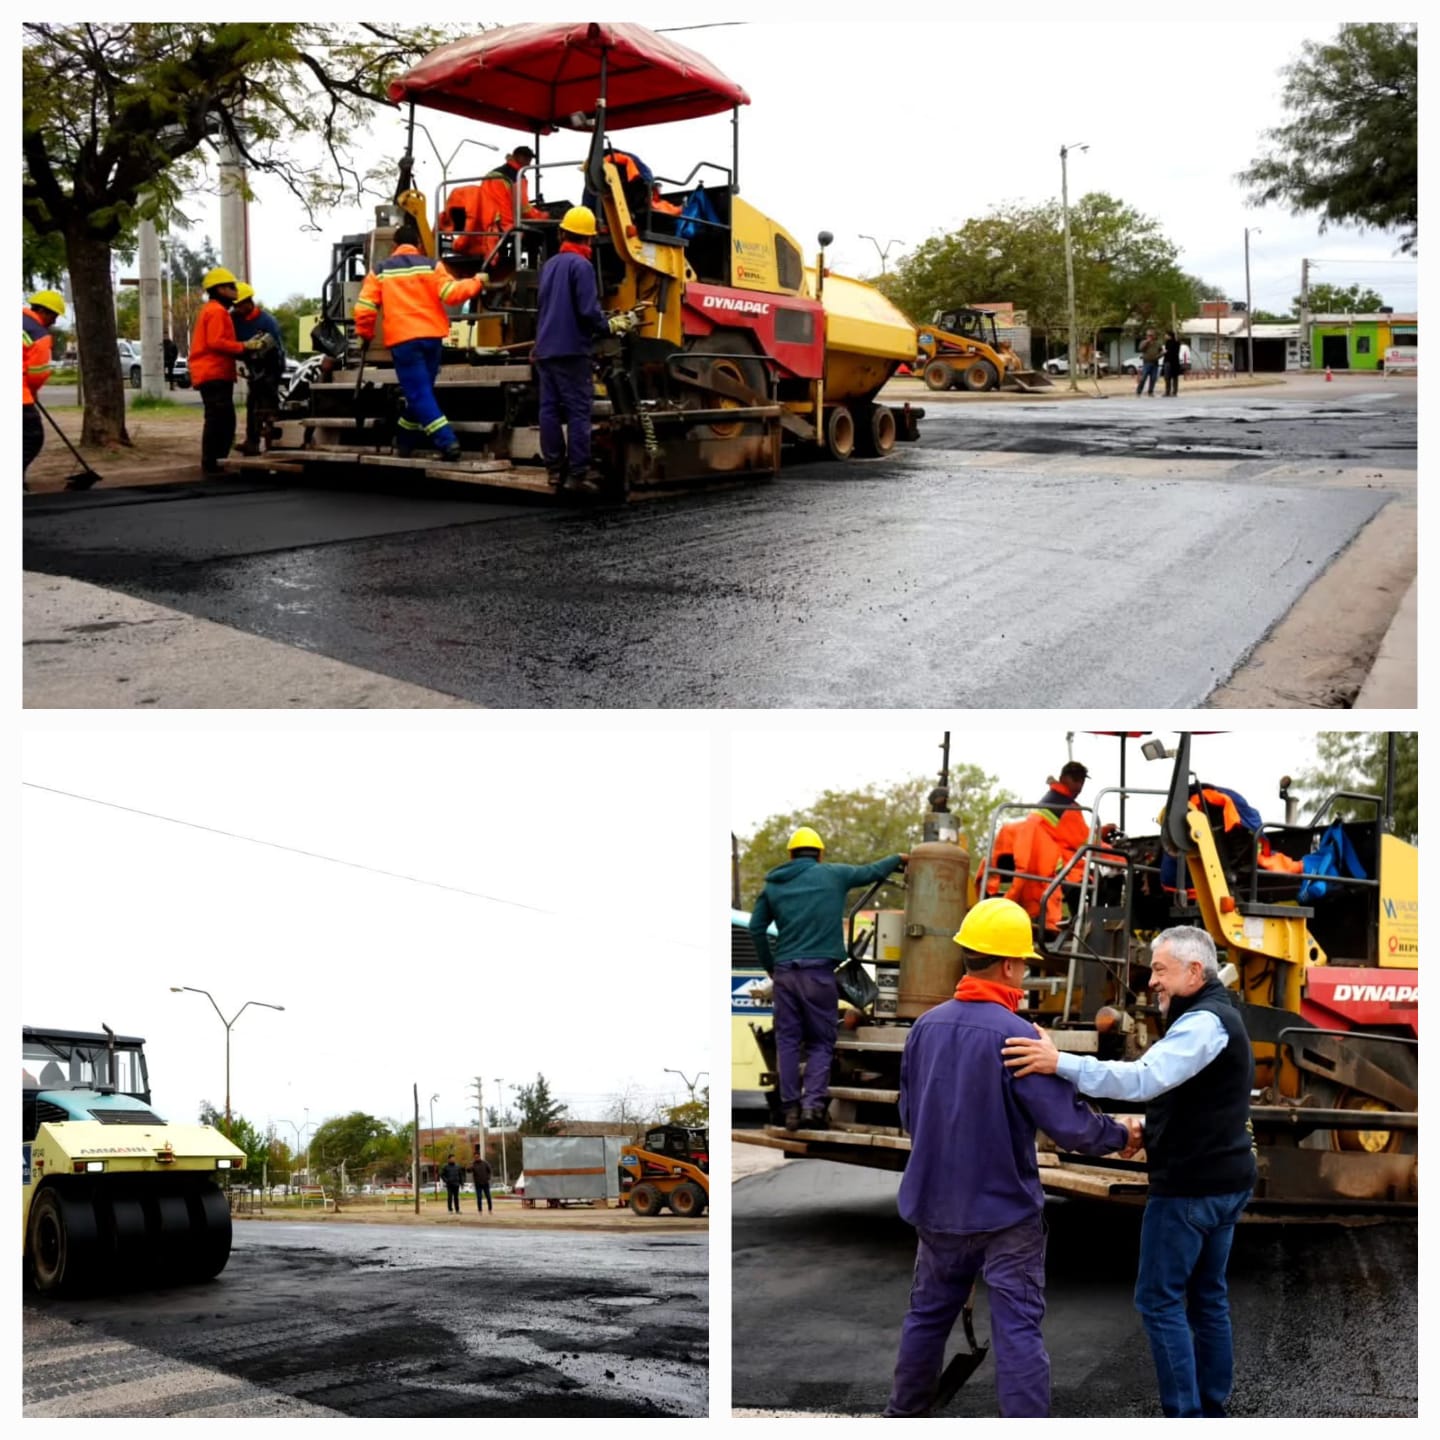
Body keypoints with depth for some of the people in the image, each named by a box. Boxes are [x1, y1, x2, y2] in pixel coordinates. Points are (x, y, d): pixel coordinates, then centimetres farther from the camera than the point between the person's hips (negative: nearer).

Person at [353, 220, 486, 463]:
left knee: (419, 394, -4)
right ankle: (404, 442, 27)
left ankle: (447, 442, -19)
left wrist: (365, 334, 18)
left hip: (402, 340, -2)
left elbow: (364, 308, 0)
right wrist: (476, 282, 10)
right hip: (431, 336, 2)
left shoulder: (380, 271, 6)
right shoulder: (430, 266, 4)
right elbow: (452, 294, -6)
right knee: (421, 390, 18)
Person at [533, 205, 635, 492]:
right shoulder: (581, 265, -10)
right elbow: (588, 310, -17)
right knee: (578, 412, -6)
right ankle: (578, 474, -9)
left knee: (550, 410, 7)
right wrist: (611, 326, 1)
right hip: (571, 350, -8)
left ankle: (555, 470, 9)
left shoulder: (549, 265, 15)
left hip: (545, 349, 8)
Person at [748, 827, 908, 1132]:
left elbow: (756, 928, 9)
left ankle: (791, 1108, 5)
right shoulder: (833, 875, 2)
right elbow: (872, 871, 16)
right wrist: (899, 859, 34)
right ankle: (813, 1103, -10)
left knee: (788, 1041, 8)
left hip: (785, 972, 3)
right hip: (819, 972, -3)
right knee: (820, 1042, 5)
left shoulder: (774, 885, 10)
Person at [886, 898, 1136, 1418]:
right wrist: (1119, 1136, 0)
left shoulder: (926, 1026, -2)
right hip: (1006, 1210, -6)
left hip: (938, 1206, 6)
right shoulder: (1014, 1035, -19)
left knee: (928, 1315, 19)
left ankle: (903, 1412, 32)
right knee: (1018, 1329, 0)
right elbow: (1067, 1123, -18)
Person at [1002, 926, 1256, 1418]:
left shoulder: (1204, 1021, -18)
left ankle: (1185, 1413, -3)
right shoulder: (1217, 1016, 15)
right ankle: (1212, 1407, 20)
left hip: (1191, 1186, -10)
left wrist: (1061, 1063, -40)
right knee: (1206, 1297, 14)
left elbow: (1143, 1078, -34)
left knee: (1159, 1300, -5)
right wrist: (1152, 1129, 9)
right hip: (1223, 1179, 10)